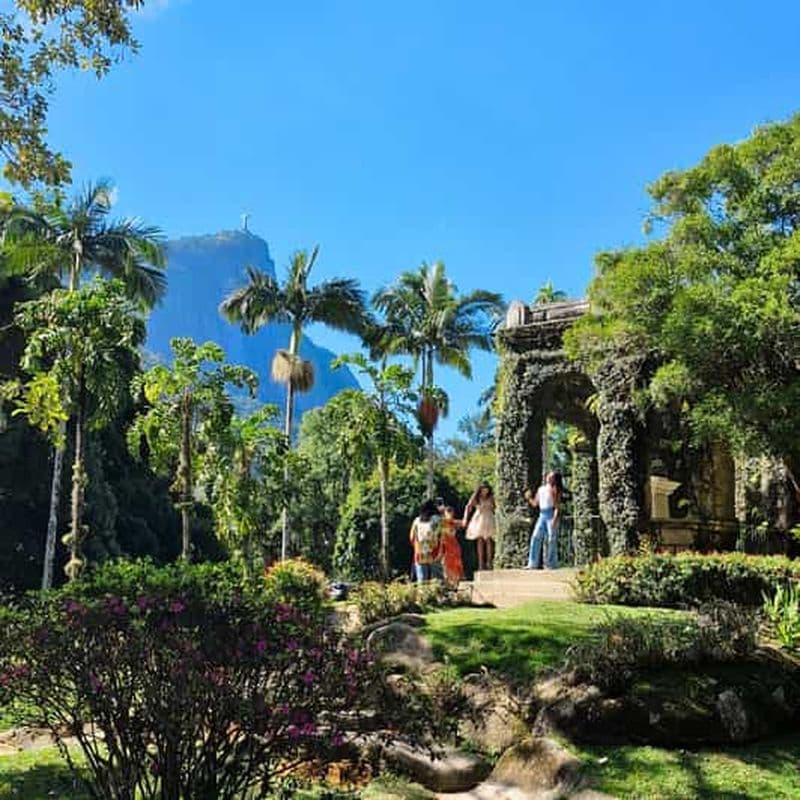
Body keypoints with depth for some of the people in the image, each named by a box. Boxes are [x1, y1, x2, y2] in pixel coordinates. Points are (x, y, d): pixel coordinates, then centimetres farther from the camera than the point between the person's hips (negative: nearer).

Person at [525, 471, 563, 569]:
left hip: (551, 515, -5)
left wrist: (555, 518, -17)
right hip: (542, 515, 5)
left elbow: (557, 505, -7)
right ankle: (533, 563, -3)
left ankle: (551, 564, 1)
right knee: (536, 537, -4)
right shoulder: (540, 489, 18)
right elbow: (535, 504, 20)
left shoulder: (555, 489, 0)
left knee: (551, 540, -5)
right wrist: (529, 497, 1)